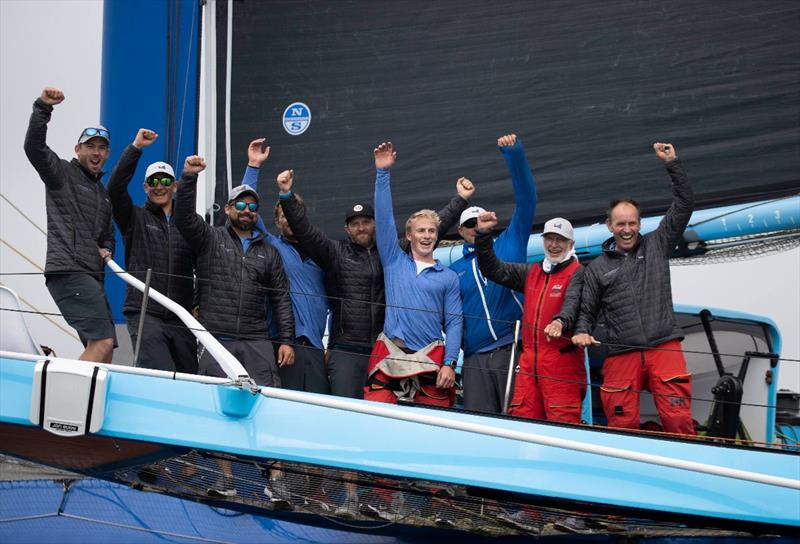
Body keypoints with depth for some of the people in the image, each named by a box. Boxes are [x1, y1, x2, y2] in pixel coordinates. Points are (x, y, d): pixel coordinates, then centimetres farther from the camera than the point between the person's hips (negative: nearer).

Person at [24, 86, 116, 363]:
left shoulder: (104, 194, 27)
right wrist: (43, 107, -25)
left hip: (91, 277, 9)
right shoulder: (62, 172, 5)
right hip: (68, 271, -9)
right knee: (102, 342, -21)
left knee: (103, 351, 5)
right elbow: (34, 146, -13)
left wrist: (106, 250, 11)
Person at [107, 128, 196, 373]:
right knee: (162, 377, -20)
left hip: (180, 318, 3)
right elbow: (115, 187, -7)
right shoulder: (135, 218, 9)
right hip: (144, 314, -3)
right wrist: (135, 148, -10)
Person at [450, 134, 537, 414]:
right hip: (475, 360, 3)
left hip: (514, 349, -3)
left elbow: (526, 201, 2)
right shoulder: (454, 271, 18)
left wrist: (514, 155, -10)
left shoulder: (509, 245, 11)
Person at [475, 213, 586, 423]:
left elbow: (572, 301, -19)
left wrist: (560, 321, -40)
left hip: (562, 360, -6)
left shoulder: (577, 273, 0)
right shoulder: (531, 272, 21)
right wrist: (483, 234, 8)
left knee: (562, 422, -11)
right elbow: (494, 270, 20)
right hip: (529, 361, 6)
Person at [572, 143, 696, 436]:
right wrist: (582, 332, -5)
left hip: (665, 348, -1)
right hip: (621, 355, 1)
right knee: (622, 427, -3)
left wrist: (672, 163, 6)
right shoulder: (597, 268, 14)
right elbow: (587, 311, 17)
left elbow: (684, 204, 11)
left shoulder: (656, 245, 13)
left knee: (679, 421, -10)